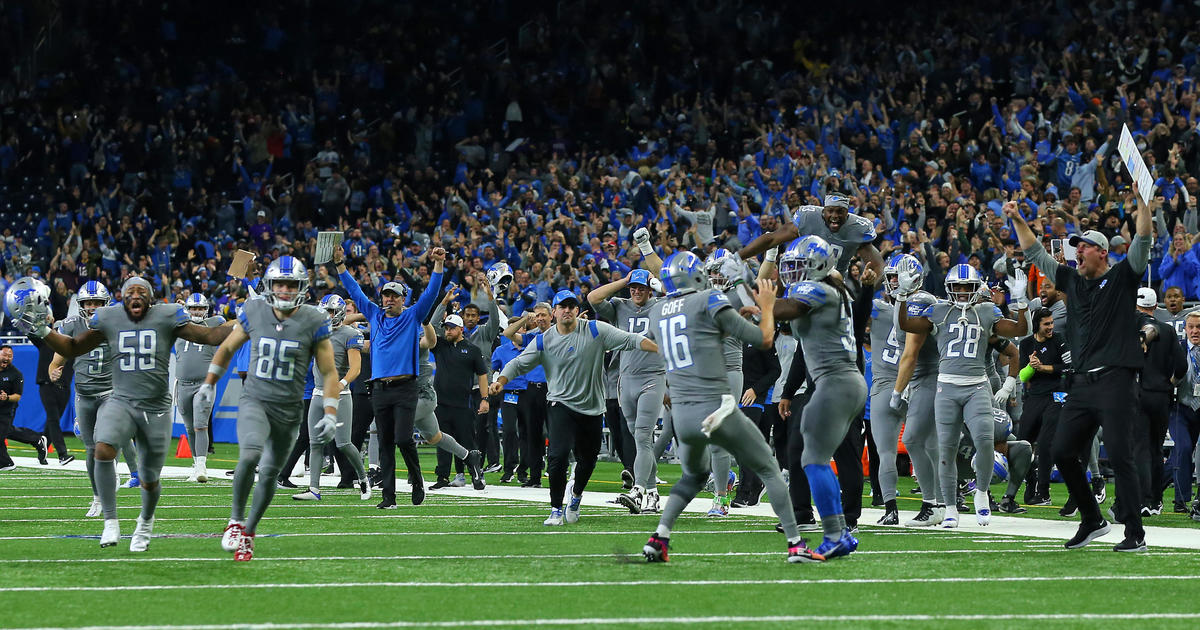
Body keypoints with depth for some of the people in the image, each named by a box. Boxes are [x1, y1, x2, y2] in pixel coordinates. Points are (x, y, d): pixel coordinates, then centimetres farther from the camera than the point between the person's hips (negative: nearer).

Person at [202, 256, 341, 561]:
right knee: (250, 456, -26)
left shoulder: (314, 322, -7)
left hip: (290, 409, 1)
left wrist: (330, 414, -9)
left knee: (270, 473, 8)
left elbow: (328, 372, -1)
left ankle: (248, 532, 28)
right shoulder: (253, 313, -3)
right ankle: (236, 522, -9)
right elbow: (228, 347, 15)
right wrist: (209, 383, 19)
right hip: (254, 401, -1)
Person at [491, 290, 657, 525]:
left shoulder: (595, 330, -6)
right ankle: (556, 509, -4)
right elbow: (519, 363, 1)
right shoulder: (544, 341, -2)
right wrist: (501, 381, -17)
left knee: (588, 459, 12)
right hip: (561, 405, -1)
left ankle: (576, 494, 43)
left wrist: (662, 349, -21)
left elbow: (629, 340, -11)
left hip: (592, 408, 1)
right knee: (559, 454, -19)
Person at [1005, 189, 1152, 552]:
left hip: (1115, 380, -7)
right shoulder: (1073, 281, 18)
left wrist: (1141, 198, -18)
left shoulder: (1121, 278, 2)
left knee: (1119, 455, -11)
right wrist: (1017, 221, 20)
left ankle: (1135, 533, -8)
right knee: (1063, 452, 5)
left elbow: (1142, 240, -9)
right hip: (1081, 382, 7)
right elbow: (1035, 254, 25)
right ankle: (1092, 521, 20)